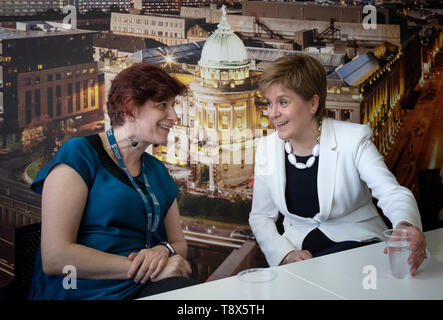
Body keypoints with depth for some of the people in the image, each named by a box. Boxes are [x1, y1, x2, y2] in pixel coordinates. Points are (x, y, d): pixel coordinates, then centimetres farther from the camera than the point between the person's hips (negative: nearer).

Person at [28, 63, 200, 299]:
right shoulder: (79, 155, -4)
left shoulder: (157, 171, 19)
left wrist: (162, 251, -5)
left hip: (145, 289, 7)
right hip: (88, 292, -7)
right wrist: (151, 269, -16)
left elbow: (179, 243, 21)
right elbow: (55, 257, -13)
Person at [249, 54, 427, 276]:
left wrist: (406, 226, -43)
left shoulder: (353, 139, -9)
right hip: (301, 250, 4)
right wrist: (286, 254, -10)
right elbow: (260, 217, 10)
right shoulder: (267, 149, 2)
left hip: (357, 242, -3)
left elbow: (392, 193, -19)